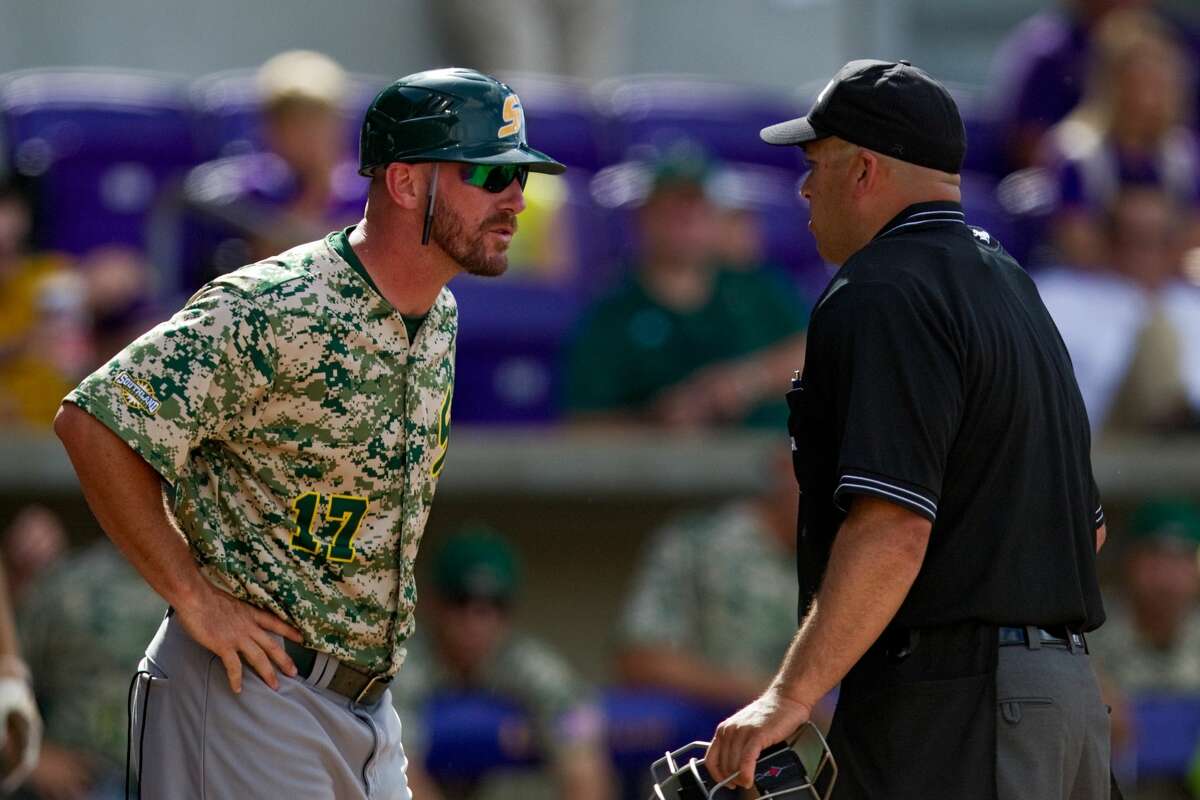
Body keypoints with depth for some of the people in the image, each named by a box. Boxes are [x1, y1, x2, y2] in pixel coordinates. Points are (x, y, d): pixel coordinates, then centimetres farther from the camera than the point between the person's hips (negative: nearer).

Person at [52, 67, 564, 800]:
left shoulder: (439, 318, 10)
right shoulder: (277, 311, -18)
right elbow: (94, 423, -21)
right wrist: (194, 598, -17)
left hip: (366, 702, 8)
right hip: (251, 686, -8)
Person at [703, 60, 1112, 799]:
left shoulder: (882, 294, -11)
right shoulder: (1014, 289, 20)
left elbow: (893, 529, -23)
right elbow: (1087, 524, 24)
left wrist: (792, 695, -24)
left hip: (946, 709, -10)